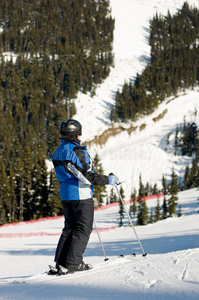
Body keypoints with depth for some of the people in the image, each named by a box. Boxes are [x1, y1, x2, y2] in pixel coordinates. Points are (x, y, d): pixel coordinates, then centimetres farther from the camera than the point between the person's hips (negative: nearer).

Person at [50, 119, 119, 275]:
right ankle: (73, 263, -5)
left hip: (65, 194, 9)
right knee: (84, 228, -1)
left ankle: (60, 263, 10)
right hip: (81, 194, -9)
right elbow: (86, 176, -20)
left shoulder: (59, 151, 11)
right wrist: (107, 180, -11)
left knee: (70, 227, 14)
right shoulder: (77, 151, -17)